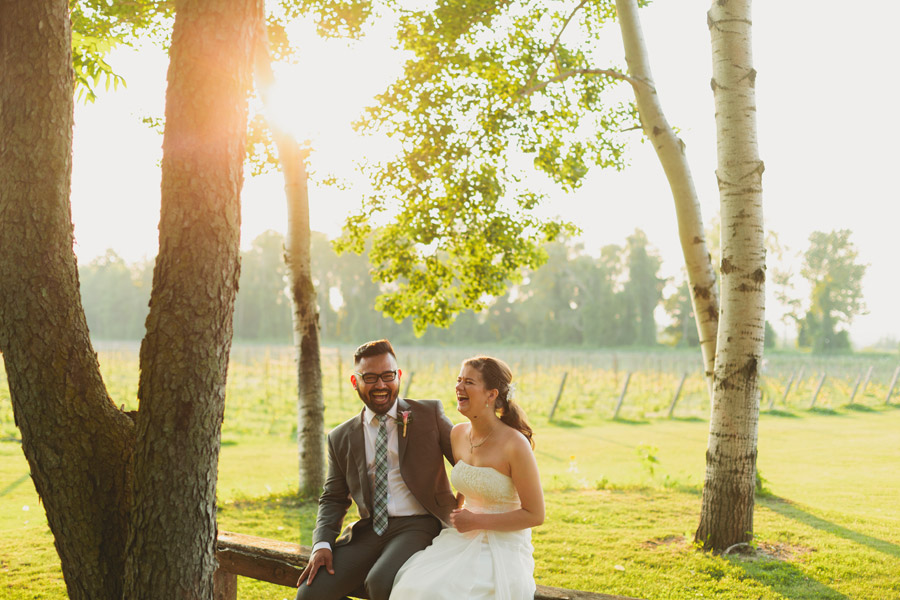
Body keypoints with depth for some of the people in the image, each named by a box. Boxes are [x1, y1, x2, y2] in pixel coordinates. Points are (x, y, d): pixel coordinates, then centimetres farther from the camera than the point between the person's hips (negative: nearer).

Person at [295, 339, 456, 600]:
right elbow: (333, 498, 13)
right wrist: (322, 544, -5)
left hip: (418, 527, -4)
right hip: (369, 530, 4)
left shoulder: (429, 414, 4)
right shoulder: (341, 438, 12)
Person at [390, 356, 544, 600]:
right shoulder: (458, 434, 5)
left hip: (504, 552, -6)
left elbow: (535, 515, -12)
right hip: (464, 541, 6)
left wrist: (476, 521, -13)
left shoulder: (514, 445, -16)